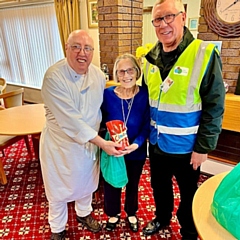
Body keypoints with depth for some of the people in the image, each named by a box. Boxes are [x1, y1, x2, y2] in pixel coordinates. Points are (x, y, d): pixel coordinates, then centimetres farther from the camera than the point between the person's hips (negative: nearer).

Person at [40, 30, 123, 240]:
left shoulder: (99, 75, -7)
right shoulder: (54, 77, -25)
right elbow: (70, 120, -30)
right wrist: (102, 142, -29)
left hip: (91, 141, 5)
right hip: (61, 144, -4)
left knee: (87, 182, 24)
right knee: (59, 188, 15)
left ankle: (84, 213, 55)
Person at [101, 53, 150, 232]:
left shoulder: (145, 95, -14)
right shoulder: (107, 94, -11)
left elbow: (147, 125, -12)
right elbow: (102, 123, -5)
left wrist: (136, 144, -26)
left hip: (136, 151, 0)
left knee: (132, 184, 23)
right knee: (111, 184, 18)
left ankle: (132, 214, 51)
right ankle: (113, 214, 48)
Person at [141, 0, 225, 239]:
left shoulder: (204, 53, -16)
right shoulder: (150, 57, -1)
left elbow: (214, 107, -15)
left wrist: (203, 147, -14)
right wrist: (146, 130, 9)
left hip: (186, 146, -4)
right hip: (156, 142, 5)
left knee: (188, 193, 18)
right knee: (159, 185, 24)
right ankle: (161, 219, 52)